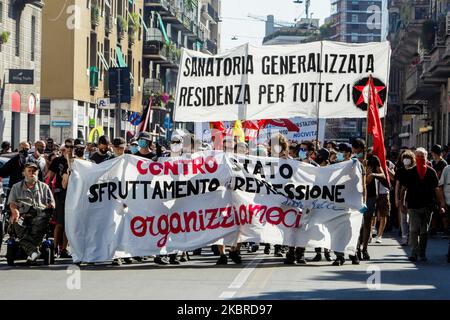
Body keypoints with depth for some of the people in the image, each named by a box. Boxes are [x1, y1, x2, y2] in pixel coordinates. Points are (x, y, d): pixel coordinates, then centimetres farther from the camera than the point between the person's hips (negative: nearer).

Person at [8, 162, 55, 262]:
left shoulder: (44, 187, 25)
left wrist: (49, 207, -5)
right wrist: (15, 211, -10)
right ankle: (33, 251, -49)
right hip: (22, 215, 0)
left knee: (41, 221, -37)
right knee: (17, 223, -36)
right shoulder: (16, 187, 24)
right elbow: (12, 203, 13)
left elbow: (52, 203, 20)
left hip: (40, 213, 0)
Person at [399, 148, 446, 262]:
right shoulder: (410, 172, 3)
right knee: (414, 230, -9)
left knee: (424, 231, 7)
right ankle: (414, 253, -6)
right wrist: (401, 202, 0)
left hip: (427, 205, 2)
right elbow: (404, 188, 6)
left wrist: (441, 202, 3)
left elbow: (436, 189, 8)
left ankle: (422, 253, 16)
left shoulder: (431, 172, 5)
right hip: (413, 205, -1)